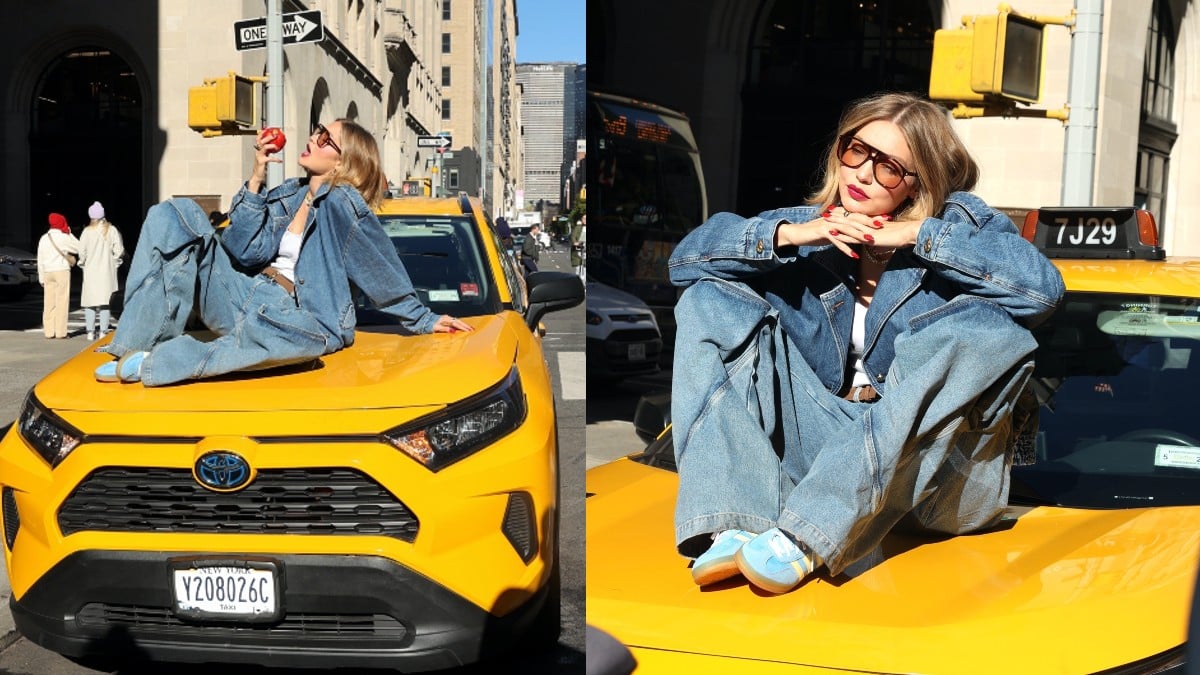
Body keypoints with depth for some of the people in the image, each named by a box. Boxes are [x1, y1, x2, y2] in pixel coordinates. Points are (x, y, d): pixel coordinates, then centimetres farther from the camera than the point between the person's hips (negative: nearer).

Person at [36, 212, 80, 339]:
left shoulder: (43, 238, 10)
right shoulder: (64, 237, -7)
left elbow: (40, 260, 12)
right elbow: (78, 248, 5)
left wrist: (41, 277, 17)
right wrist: (70, 233, 10)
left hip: (47, 272, 5)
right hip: (62, 271, -5)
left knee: (49, 302, 6)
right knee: (62, 302, -3)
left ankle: (48, 331, 8)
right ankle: (61, 331, -5)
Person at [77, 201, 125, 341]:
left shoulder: (87, 231, -7)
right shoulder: (111, 230, -4)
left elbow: (82, 251, -8)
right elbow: (119, 250, -7)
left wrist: (83, 262, 10)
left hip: (91, 271, -1)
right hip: (107, 271, 1)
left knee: (90, 302, 7)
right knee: (106, 301, 4)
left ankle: (90, 332, 5)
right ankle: (103, 331, 2)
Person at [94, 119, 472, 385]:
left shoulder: (343, 204, -6)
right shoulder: (287, 194, 13)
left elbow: (386, 274, -1)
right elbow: (243, 251, 2)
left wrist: (423, 320, 2)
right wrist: (256, 179, -3)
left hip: (292, 315, -7)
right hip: (241, 297, 7)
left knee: (307, 338, -46)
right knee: (174, 215, -4)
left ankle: (154, 364, -35)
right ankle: (141, 342, -16)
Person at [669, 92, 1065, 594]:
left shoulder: (959, 223, 0)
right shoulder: (811, 230, 7)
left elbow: (1044, 286, -19)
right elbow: (686, 257, -1)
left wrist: (918, 235, -16)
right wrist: (788, 235, -15)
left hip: (935, 468, -2)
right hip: (825, 444, 2)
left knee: (987, 327, -29)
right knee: (711, 301, -9)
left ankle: (804, 540, -37)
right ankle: (732, 530, -29)